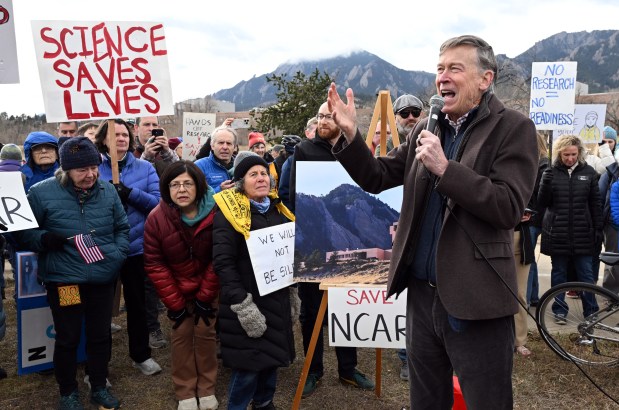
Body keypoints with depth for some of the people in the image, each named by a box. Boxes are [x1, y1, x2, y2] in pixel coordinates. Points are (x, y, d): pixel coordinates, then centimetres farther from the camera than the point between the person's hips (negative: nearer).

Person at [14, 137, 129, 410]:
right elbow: (22, 232, 0)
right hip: (64, 280, -3)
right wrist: (44, 239, -19)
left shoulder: (107, 191, 2)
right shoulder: (41, 193, -8)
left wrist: (118, 254, -3)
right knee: (68, 339, 11)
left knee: (100, 336, 15)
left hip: (103, 278, 3)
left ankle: (99, 388, 35)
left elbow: (122, 227, 12)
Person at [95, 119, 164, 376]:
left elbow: (158, 201, -7)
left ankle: (141, 355, 28)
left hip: (136, 245, 1)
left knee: (136, 302, 13)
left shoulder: (145, 167, 2)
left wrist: (130, 194, -21)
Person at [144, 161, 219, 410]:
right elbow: (154, 264, -14)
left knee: (206, 333, 3)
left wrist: (205, 297, -13)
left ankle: (207, 390, 18)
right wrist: (174, 303, -13)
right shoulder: (157, 218, -20)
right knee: (181, 335, 2)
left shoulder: (215, 214, -22)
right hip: (177, 288, 1)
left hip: (209, 287, 0)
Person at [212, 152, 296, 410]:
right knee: (248, 365, -2)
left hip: (277, 297, 7)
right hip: (247, 300, -6)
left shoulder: (278, 209, 9)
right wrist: (242, 305, -22)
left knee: (272, 356, 17)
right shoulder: (229, 212, -12)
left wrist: (292, 286, 15)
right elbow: (222, 262, -18)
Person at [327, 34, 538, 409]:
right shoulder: (426, 131, 10)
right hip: (422, 294, 6)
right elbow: (377, 178, 11)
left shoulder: (513, 128, -7)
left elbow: (509, 208, -18)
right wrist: (350, 135, -3)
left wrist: (444, 167, -22)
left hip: (476, 303, -6)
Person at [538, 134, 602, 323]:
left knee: (586, 273, 6)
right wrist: (546, 183, -18)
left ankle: (591, 312, 17)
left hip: (583, 233, 0)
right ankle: (559, 310, 18)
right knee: (558, 272, 9)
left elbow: (596, 204, 6)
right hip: (557, 233, 0)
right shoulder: (551, 172, 1)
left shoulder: (588, 172, 3)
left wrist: (598, 230, 3)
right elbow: (542, 202, -1)